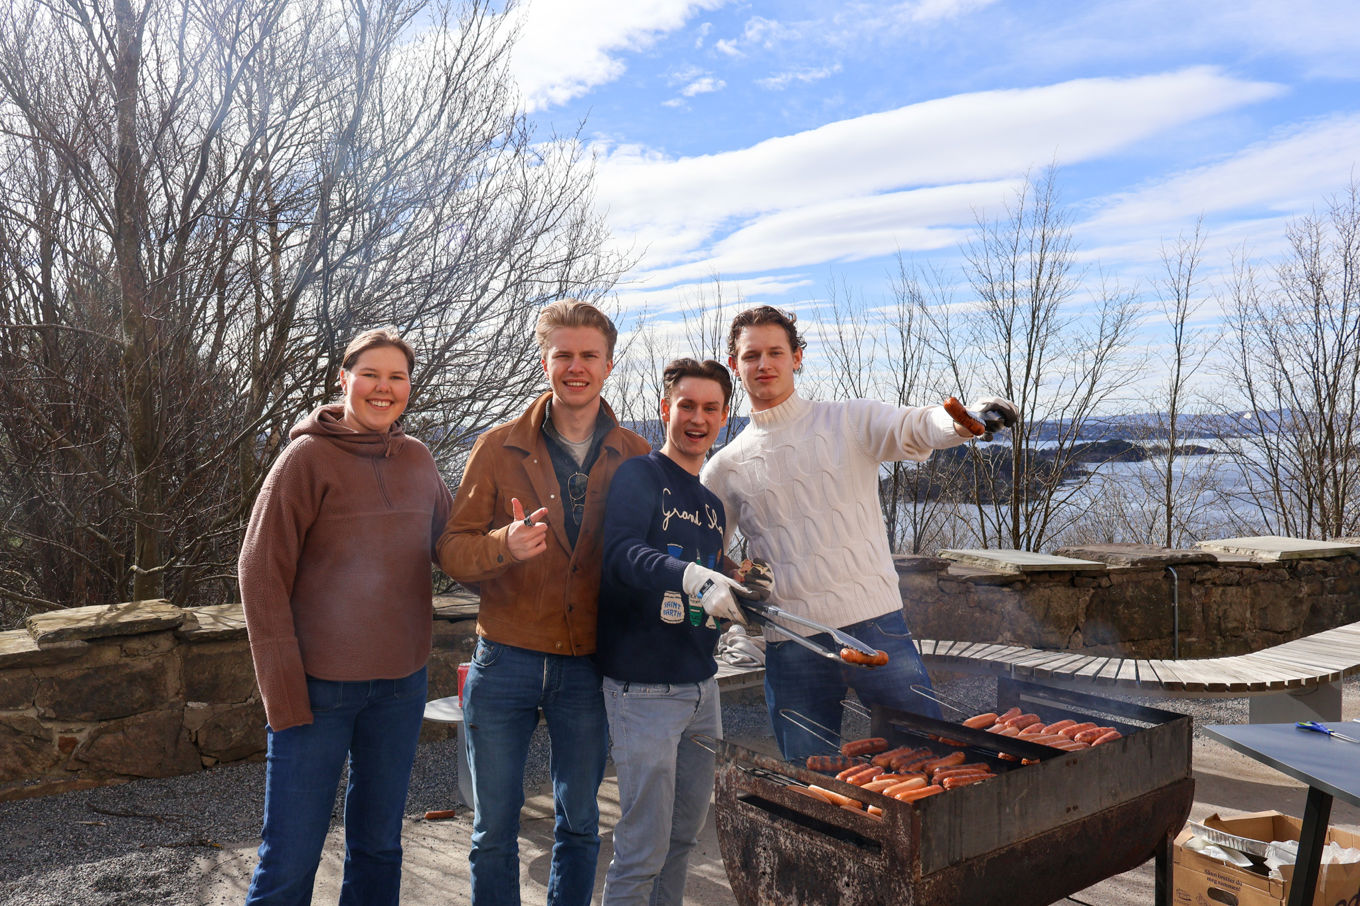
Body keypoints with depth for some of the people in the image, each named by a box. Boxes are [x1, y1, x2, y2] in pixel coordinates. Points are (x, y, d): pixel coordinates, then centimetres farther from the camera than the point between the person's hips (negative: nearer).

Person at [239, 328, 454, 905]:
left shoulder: (418, 460, 6)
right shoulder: (308, 457, -8)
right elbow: (261, 571, -10)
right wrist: (283, 687, -14)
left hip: (401, 683, 5)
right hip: (319, 684, -4)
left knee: (379, 842, 17)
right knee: (291, 855, 4)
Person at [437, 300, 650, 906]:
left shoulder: (635, 457, 2)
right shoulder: (498, 448, -1)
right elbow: (451, 549, -2)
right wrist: (504, 544, -23)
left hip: (588, 668, 1)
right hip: (506, 661, -1)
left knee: (579, 823, 16)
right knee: (494, 828, 11)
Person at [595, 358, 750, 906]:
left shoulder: (712, 505, 15)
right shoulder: (640, 476, -8)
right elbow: (621, 554, -27)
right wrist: (692, 576, -41)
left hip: (701, 686, 7)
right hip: (644, 690, -7)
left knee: (685, 836, 18)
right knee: (643, 851, -1)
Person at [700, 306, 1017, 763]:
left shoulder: (848, 421, 3)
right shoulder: (723, 468, 9)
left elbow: (916, 426, -14)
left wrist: (967, 419, -35)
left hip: (874, 624, -1)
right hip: (789, 645, 2)